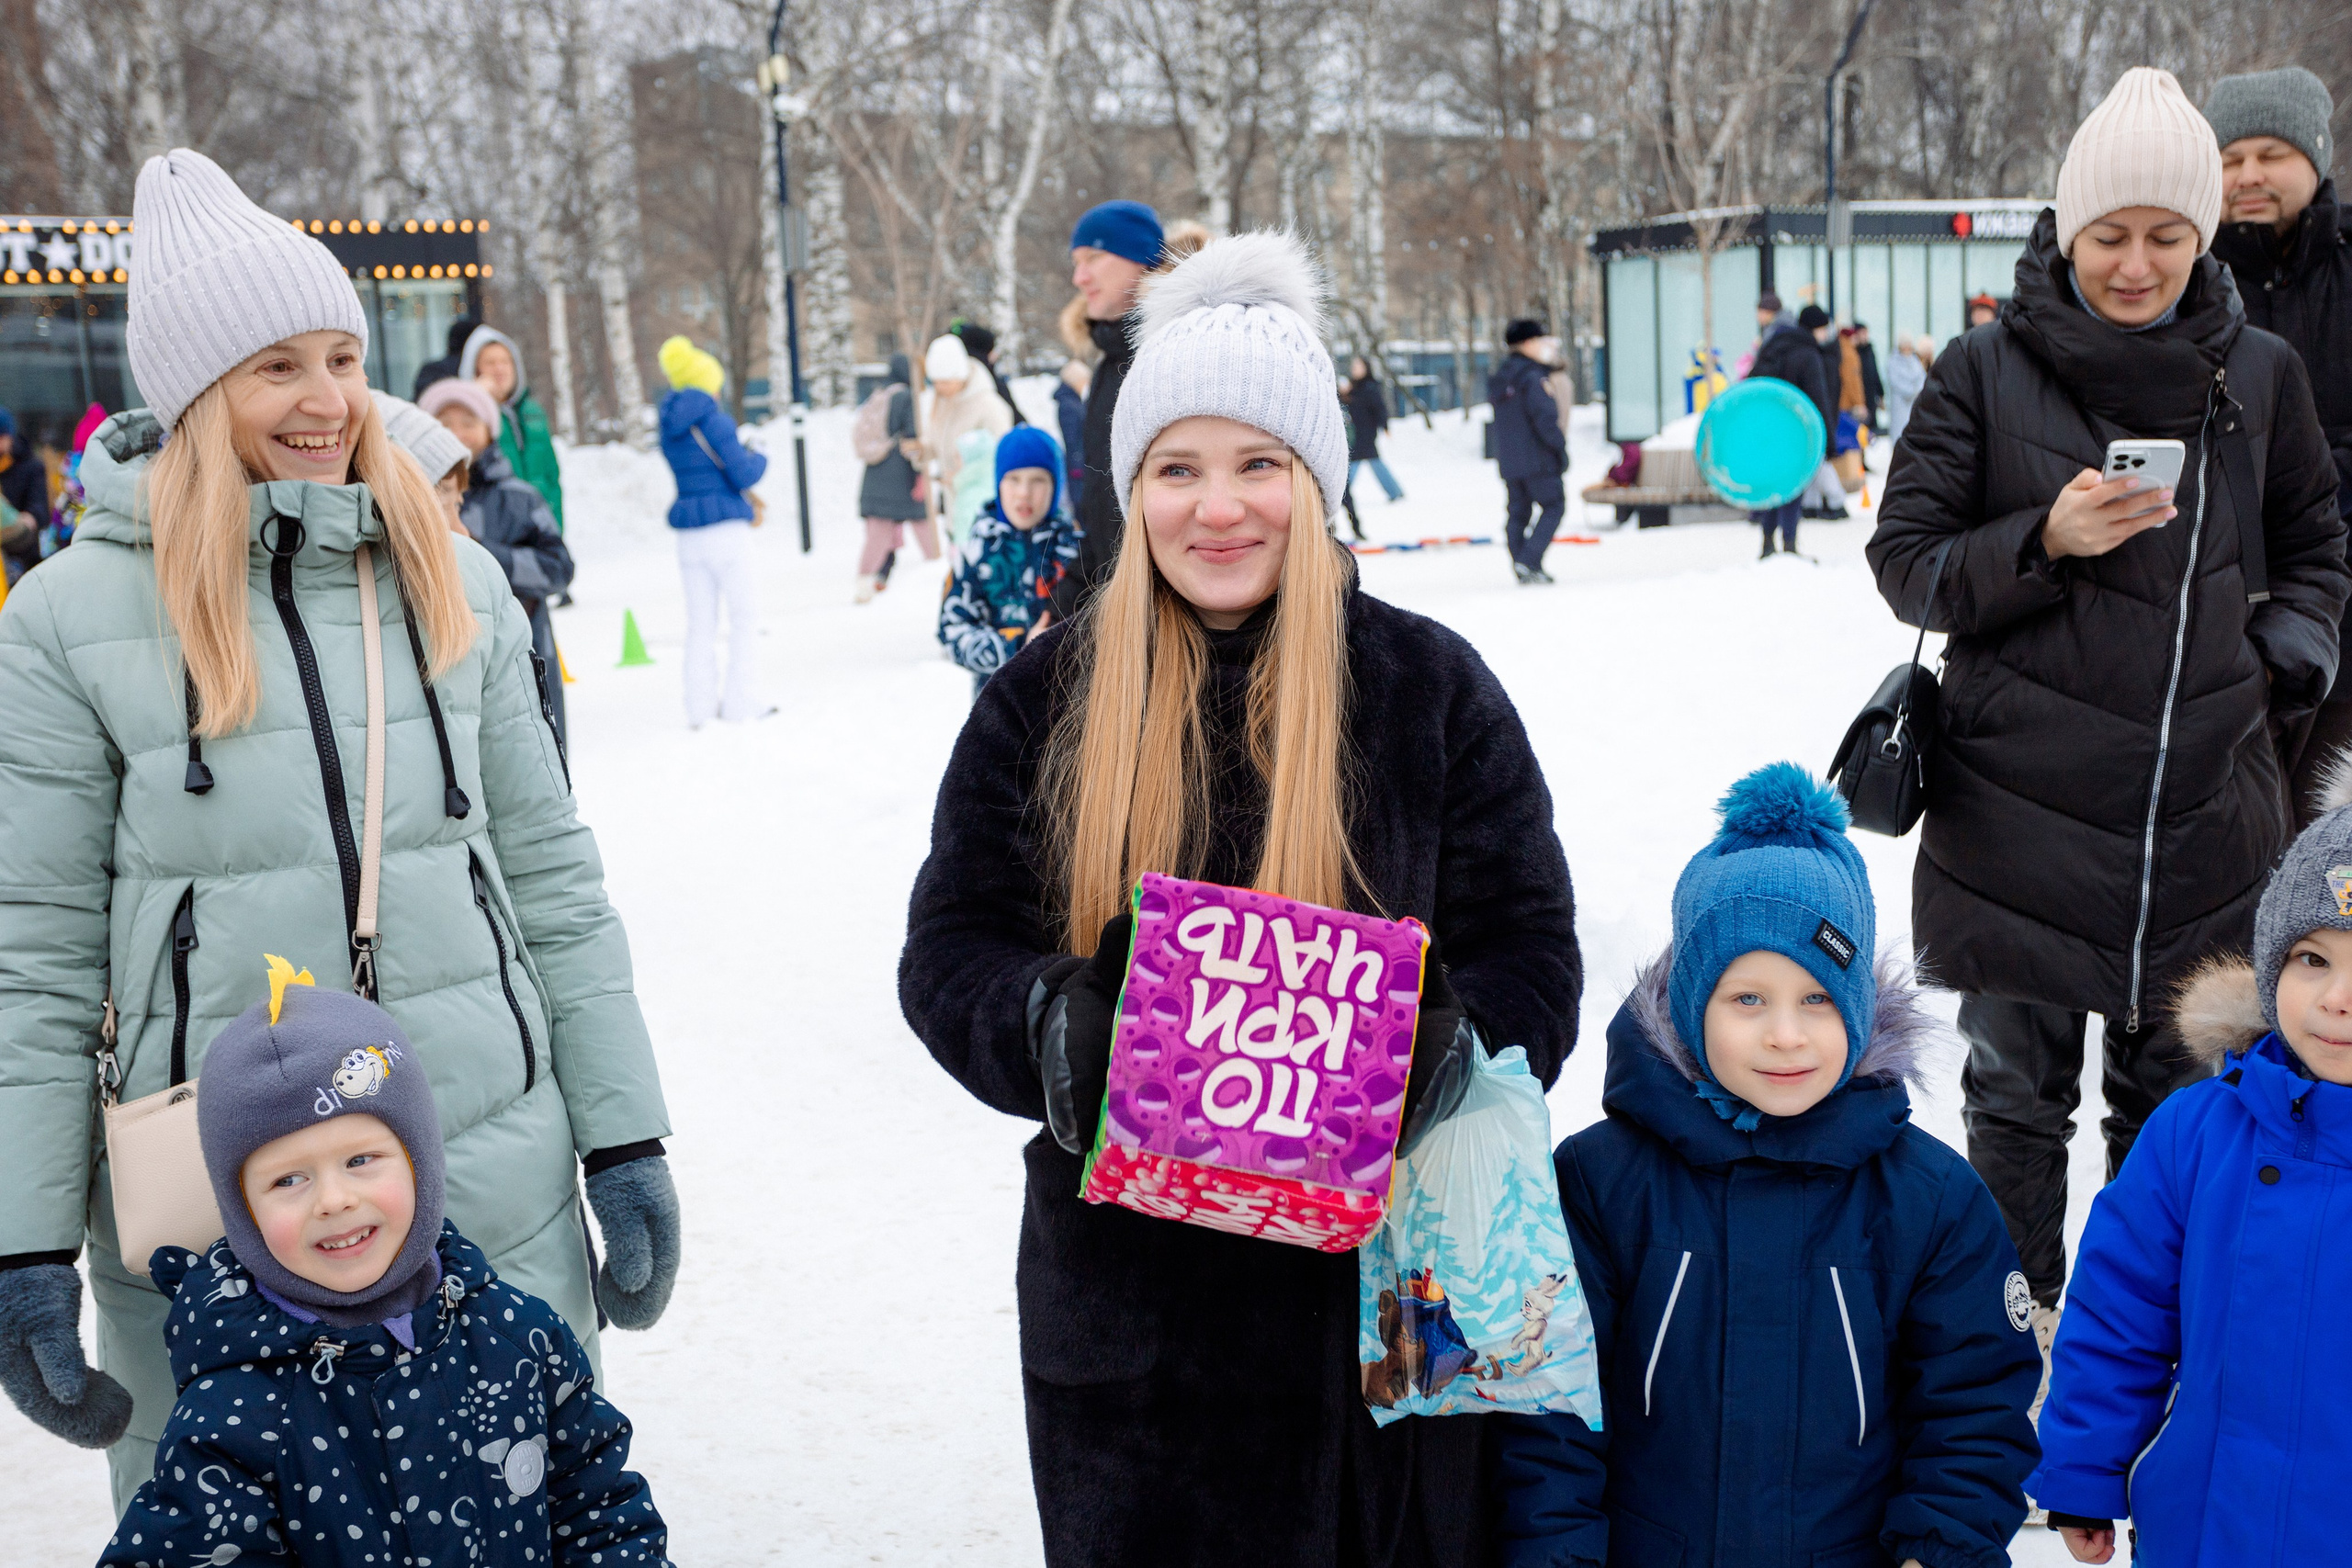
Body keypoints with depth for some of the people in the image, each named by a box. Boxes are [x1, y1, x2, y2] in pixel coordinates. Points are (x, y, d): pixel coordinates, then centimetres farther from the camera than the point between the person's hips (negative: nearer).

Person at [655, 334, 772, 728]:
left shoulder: (669, 427, 9)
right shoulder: (713, 420, -13)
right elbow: (744, 473, -14)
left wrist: (747, 499, 10)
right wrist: (760, 458, 7)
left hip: (688, 533, 6)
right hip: (726, 529, -6)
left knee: (700, 622, 10)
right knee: (744, 615, 4)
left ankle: (700, 705, 11)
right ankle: (741, 701, 3)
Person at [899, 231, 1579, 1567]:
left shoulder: (1431, 686, -1)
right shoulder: (1045, 699, 1)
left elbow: (1531, 957, -1)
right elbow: (949, 951, 1)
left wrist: (1430, 1054, -22)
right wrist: (1057, 1032, -20)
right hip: (1125, 1292, 1)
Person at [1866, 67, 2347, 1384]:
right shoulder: (1989, 371, -4)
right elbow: (1906, 559, -3)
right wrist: (2044, 540, -18)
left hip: (2206, 808, 3)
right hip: (2020, 801, -2)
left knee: (2180, 1093, 14)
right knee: (2017, 1091, 8)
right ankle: (2019, 1313, 28)